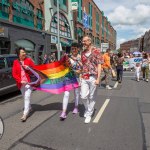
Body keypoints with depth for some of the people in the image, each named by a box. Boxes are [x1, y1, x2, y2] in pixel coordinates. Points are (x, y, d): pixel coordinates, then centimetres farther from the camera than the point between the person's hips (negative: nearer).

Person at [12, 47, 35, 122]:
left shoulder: (29, 60, -4)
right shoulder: (15, 62, 0)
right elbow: (14, 74, -3)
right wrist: (20, 81, -15)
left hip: (28, 82, -3)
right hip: (21, 83, 3)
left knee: (27, 97, -8)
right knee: (25, 97, 18)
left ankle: (25, 114, -4)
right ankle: (29, 108, 41)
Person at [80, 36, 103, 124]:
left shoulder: (96, 51, -5)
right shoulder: (83, 53, 11)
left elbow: (99, 65, -7)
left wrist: (98, 79, -14)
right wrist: (81, 76, 12)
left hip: (93, 77, -4)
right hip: (84, 78, 4)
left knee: (92, 97, 6)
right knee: (83, 96, 0)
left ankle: (89, 114, 20)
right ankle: (87, 109, 29)